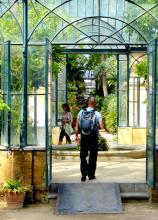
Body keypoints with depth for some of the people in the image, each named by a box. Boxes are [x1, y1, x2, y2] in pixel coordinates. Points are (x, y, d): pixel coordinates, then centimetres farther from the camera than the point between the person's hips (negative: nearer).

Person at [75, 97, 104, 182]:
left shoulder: (81, 112, -3)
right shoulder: (97, 114, -9)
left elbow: (77, 126, -2)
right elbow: (102, 127, -16)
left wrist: (76, 135, 9)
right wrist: (97, 125, 6)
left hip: (83, 137, 2)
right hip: (93, 137, -1)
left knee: (83, 155, 12)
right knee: (93, 156, 11)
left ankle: (84, 170, -8)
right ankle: (91, 174, 15)